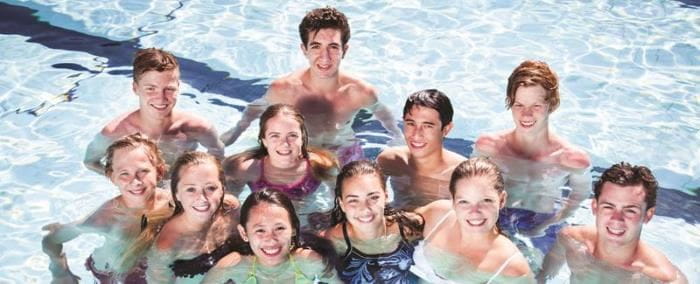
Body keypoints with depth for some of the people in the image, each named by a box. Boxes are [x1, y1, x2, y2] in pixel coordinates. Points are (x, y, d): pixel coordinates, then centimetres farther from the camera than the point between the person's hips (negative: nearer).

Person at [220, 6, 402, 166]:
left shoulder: (360, 92, -27)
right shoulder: (283, 90, -29)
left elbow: (381, 112, -2)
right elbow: (257, 108, -4)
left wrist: (398, 138, 10)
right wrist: (236, 131, 7)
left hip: (346, 158, 1)